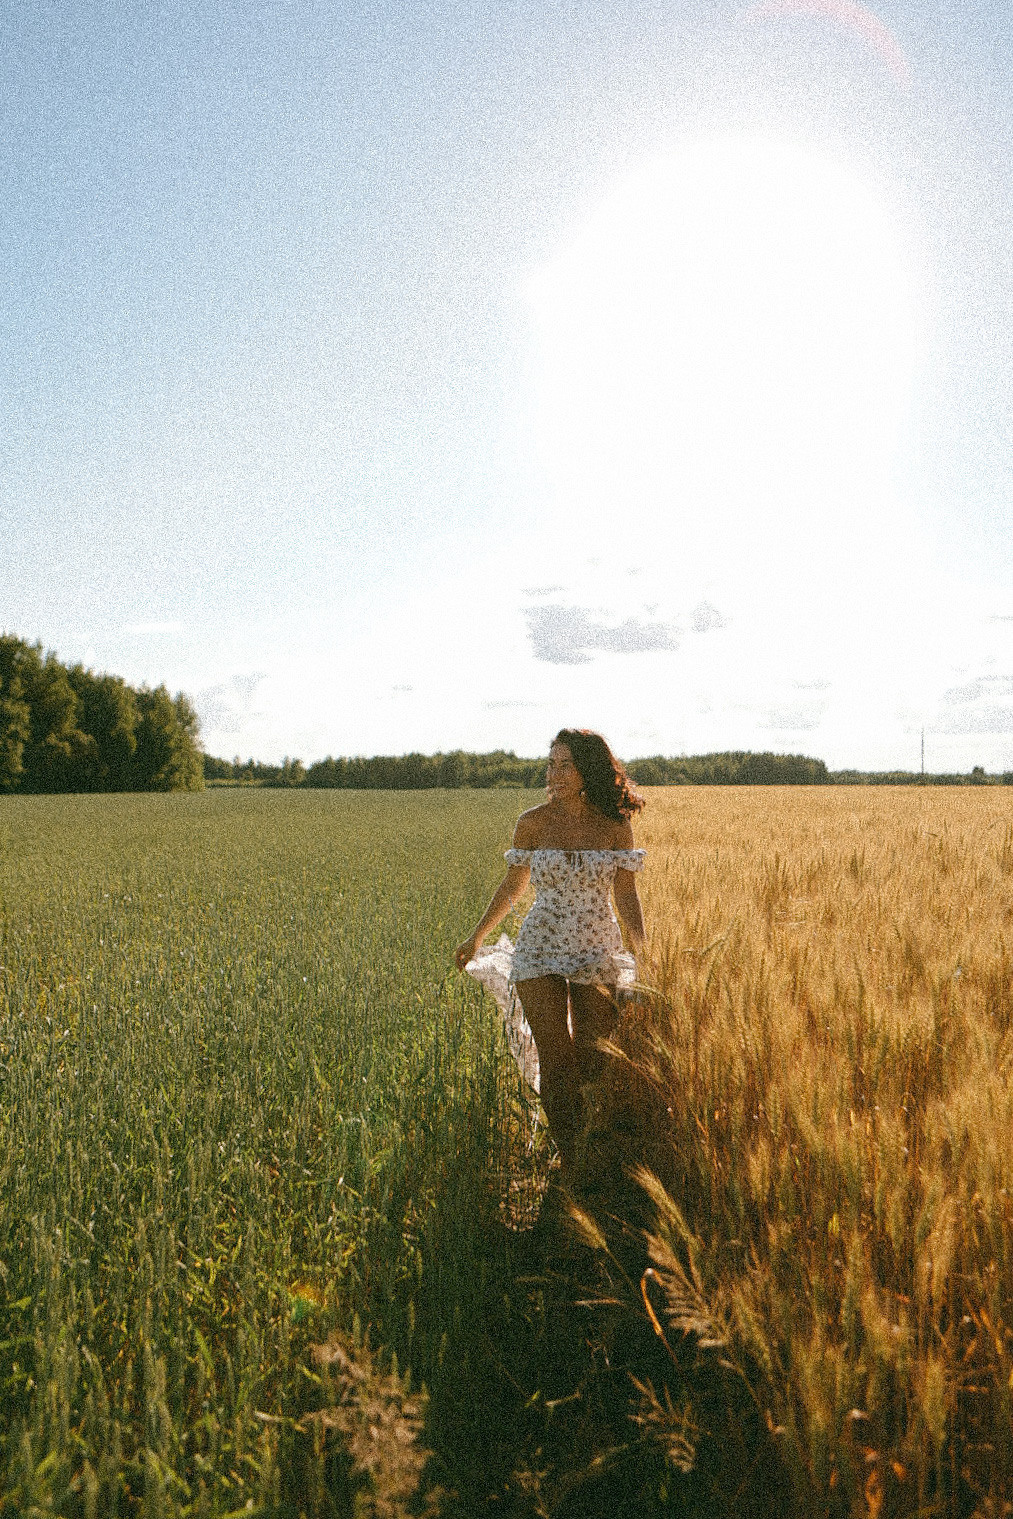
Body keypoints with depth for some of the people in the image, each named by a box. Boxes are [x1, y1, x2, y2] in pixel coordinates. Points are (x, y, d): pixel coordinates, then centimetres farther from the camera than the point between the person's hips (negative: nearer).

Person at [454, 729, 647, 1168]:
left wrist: (643, 952, -9)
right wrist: (476, 937, 15)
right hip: (541, 952, 0)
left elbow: (626, 895, 0)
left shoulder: (615, 826, -3)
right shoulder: (532, 823, -3)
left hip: (598, 954, 1)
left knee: (594, 1062, 5)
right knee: (556, 1063, 1)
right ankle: (569, 1165, 16)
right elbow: (512, 885, 9)